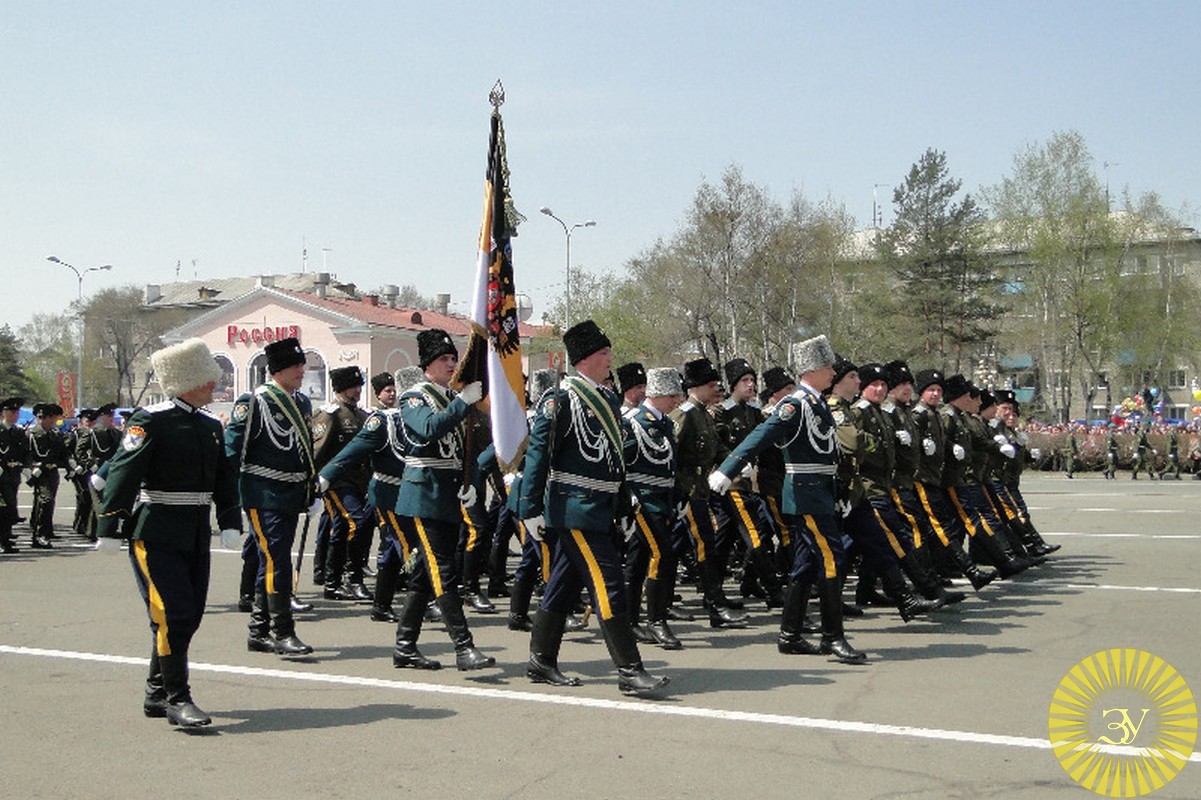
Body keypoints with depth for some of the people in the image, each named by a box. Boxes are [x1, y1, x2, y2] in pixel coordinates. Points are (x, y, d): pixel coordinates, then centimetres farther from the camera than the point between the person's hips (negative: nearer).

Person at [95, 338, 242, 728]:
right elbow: (123, 473, -15)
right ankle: (176, 699, 0)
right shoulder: (150, 421, -11)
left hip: (196, 536, 7)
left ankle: (156, 694, 24)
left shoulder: (211, 425, 11)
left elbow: (225, 477, 17)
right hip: (155, 535, -7)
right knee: (172, 615, -9)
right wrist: (112, 527, -19)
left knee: (190, 616, 10)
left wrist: (230, 521, 10)